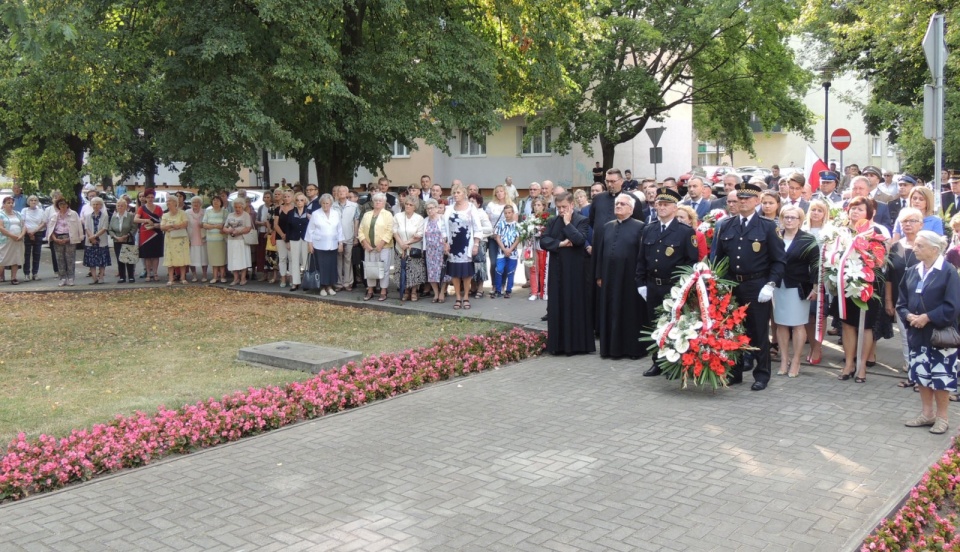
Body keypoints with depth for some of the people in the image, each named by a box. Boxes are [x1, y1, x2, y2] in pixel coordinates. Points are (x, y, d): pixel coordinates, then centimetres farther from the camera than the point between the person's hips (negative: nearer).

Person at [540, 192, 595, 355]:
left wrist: (567, 223, -13)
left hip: (575, 271, -5)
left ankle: (577, 343, 7)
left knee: (576, 306, 0)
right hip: (557, 271, 5)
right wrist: (560, 243, -13)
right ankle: (558, 344, 12)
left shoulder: (582, 220, -5)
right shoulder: (553, 221, 10)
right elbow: (543, 240, 0)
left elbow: (579, 239, -21)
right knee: (557, 307, 6)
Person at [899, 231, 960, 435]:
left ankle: (941, 417, 15)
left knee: (941, 376, 2)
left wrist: (927, 317, -19)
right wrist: (908, 316, -9)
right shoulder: (912, 272, 6)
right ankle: (927, 413, 25)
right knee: (922, 374, 12)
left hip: (941, 334, -6)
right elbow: (902, 302, 10)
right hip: (917, 333, 6)